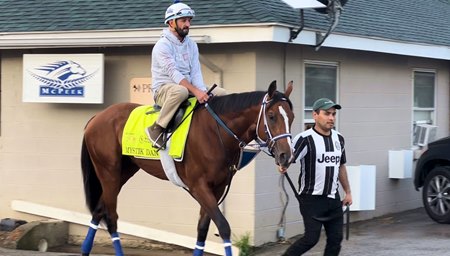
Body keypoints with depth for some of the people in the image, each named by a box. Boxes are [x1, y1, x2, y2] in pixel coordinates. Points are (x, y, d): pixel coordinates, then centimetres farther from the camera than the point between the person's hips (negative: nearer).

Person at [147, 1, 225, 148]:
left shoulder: (191, 45, 11)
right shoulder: (163, 45, -13)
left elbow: (195, 72, 3)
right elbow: (173, 73, -24)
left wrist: (203, 92, -17)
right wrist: (196, 92, -34)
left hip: (187, 86, 7)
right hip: (163, 89, -7)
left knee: (221, 93, -6)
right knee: (181, 91, -42)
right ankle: (157, 128, -30)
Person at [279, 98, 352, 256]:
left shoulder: (339, 139, 9)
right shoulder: (305, 139, -13)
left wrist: (348, 192, 20)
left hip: (333, 198, 7)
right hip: (312, 199, -6)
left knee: (336, 239, 6)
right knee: (311, 238, -9)